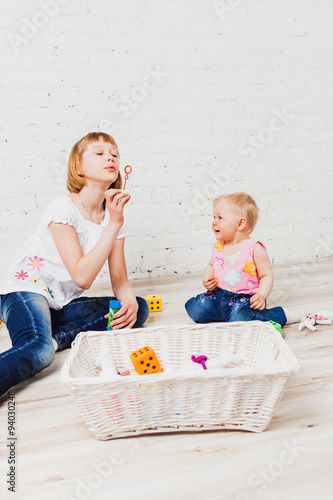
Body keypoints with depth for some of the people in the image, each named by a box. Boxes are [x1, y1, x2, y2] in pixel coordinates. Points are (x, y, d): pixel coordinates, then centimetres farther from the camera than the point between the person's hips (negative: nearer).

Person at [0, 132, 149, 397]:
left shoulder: (114, 215, 2)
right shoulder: (63, 208, -16)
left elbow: (120, 280, 3)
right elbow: (83, 276, -26)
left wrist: (130, 301, -21)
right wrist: (113, 224, -27)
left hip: (63, 304, 7)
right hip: (24, 291, -7)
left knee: (139, 308, -10)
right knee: (39, 350, -37)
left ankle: (57, 337, -16)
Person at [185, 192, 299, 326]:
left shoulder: (255, 249, -14)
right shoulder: (218, 246, 3)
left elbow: (267, 275, -9)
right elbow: (211, 265, 21)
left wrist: (261, 296, -24)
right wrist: (207, 279, 0)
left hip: (245, 299, -5)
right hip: (218, 295, 6)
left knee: (238, 318, -31)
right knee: (194, 309, -7)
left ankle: (278, 315, -4)